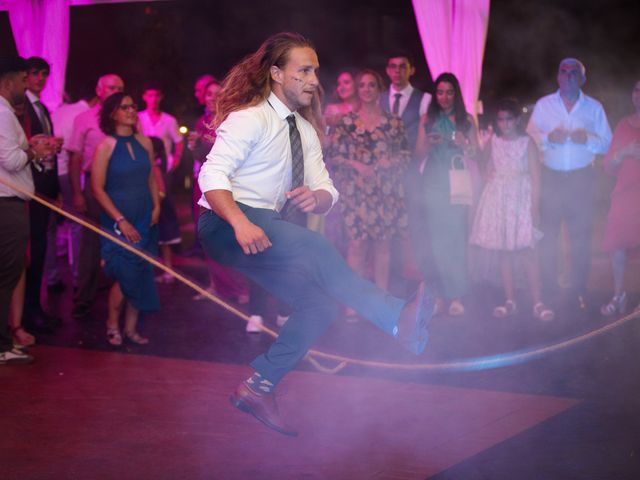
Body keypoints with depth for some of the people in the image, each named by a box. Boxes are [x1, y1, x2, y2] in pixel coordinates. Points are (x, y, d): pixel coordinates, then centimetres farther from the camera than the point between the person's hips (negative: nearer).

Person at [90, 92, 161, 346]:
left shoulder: (144, 142, 6)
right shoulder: (105, 146, -8)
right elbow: (97, 188, -10)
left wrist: (156, 206, 2)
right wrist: (120, 220, -15)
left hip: (145, 220, 5)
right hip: (118, 222, -5)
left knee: (140, 276, 4)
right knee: (125, 276, -10)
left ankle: (131, 328, 15)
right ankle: (112, 325, 13)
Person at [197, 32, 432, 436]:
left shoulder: (305, 130, 14)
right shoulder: (251, 118, -9)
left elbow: (327, 191, 12)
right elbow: (212, 175, -20)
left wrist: (316, 197, -14)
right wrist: (241, 222, -37)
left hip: (268, 237, 8)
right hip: (225, 225, -8)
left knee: (322, 300, -8)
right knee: (316, 246, -30)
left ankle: (259, 388, -4)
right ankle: (399, 318, -37)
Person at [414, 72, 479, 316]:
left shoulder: (466, 120, 6)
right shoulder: (427, 119, 10)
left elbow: (475, 154, 6)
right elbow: (418, 154, 9)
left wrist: (464, 145, -14)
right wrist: (429, 143, -11)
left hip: (457, 184, -2)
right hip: (433, 184, 2)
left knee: (456, 236, -10)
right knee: (437, 237, -2)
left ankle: (456, 295, -7)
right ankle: (452, 293, 5)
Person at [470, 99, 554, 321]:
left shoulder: (527, 142, -1)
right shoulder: (492, 142, 7)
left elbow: (535, 176, -4)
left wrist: (535, 206, -9)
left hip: (521, 199, -3)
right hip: (498, 199, 3)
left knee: (527, 251, -9)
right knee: (504, 252, 5)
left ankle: (538, 303, -8)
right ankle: (509, 301, 11)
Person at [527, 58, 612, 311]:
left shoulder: (594, 107, 9)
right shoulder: (543, 105, 10)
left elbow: (607, 143, 5)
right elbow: (530, 138, 5)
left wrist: (588, 139, -14)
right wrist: (548, 138, -14)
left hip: (582, 179, 0)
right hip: (550, 178, 0)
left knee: (581, 236, -2)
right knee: (547, 235, -3)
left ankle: (580, 291, 6)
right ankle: (547, 290, 6)